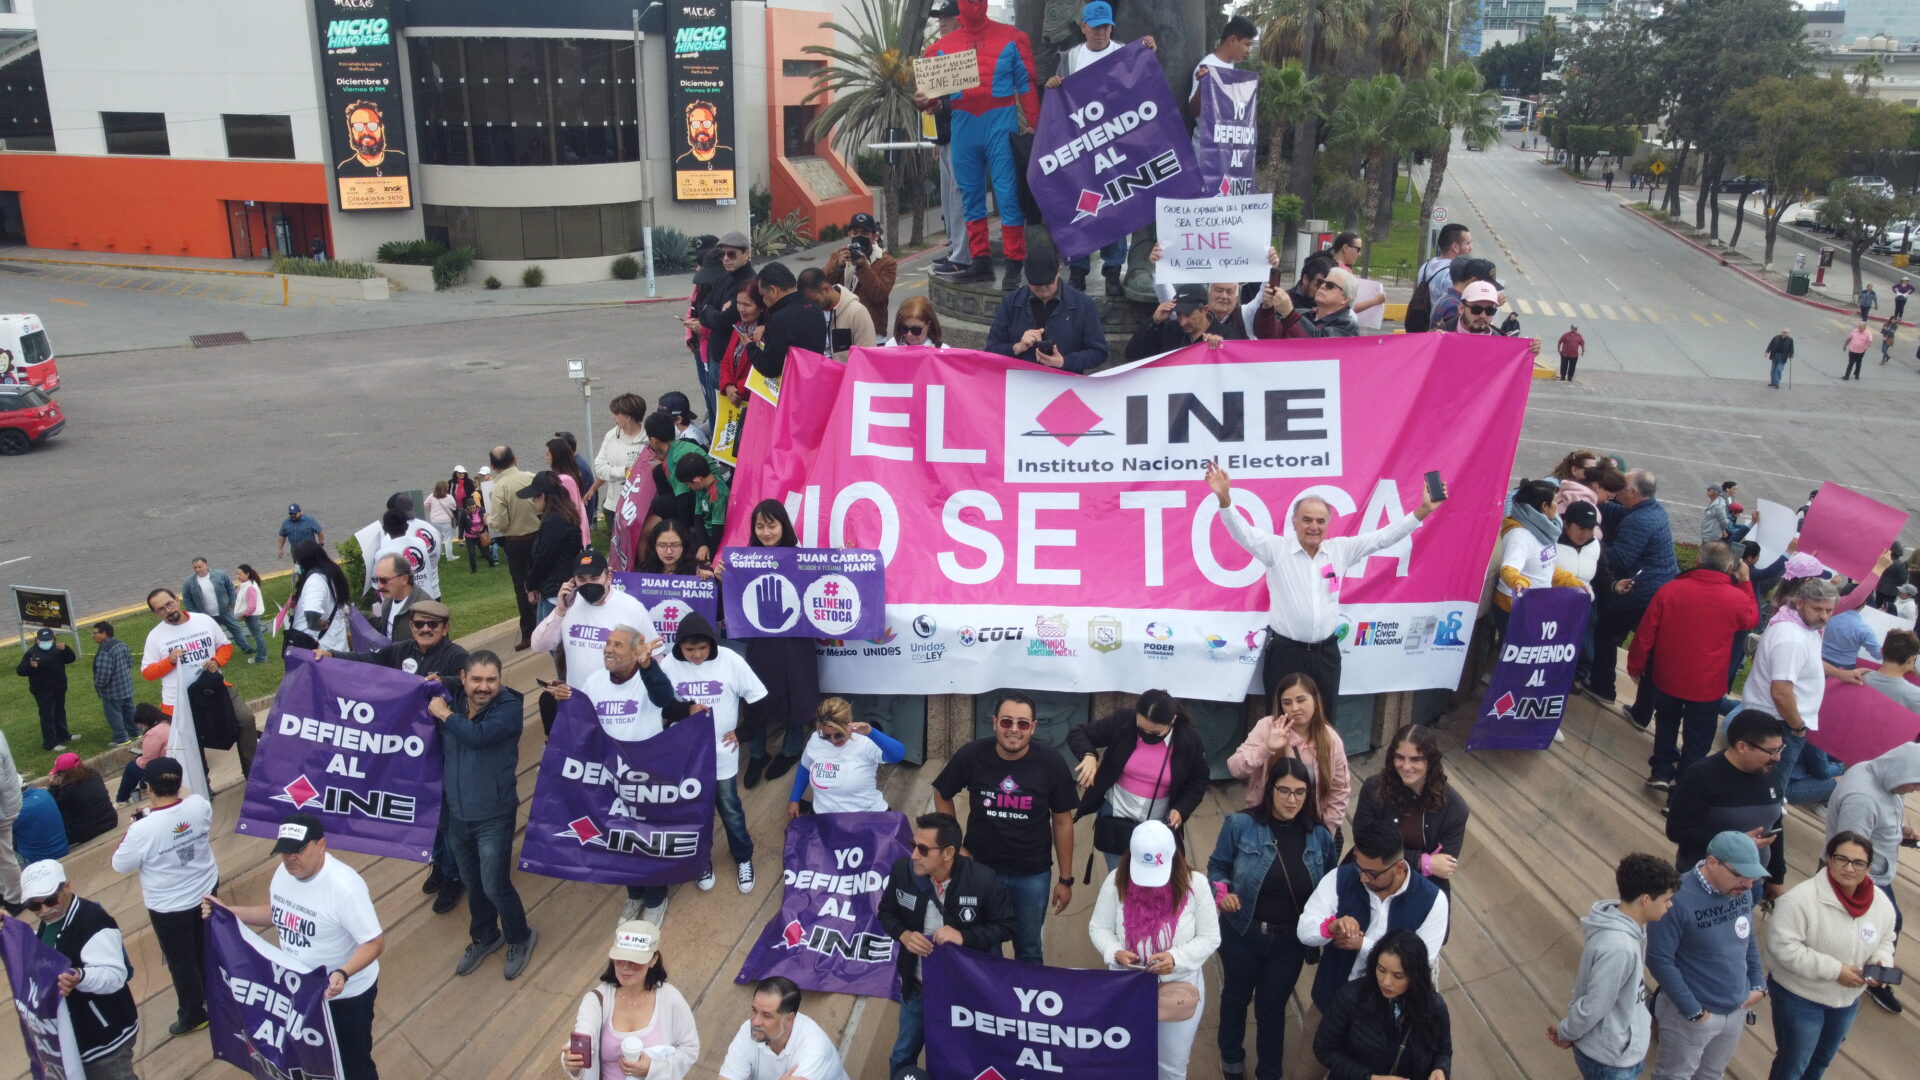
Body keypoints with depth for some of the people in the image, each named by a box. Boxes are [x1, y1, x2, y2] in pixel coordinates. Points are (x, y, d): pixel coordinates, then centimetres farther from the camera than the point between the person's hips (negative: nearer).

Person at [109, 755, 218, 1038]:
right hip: (206, 890, 5)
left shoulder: (142, 829, -33)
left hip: (169, 906, -5)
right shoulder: (199, 804, -19)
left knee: (181, 960, 17)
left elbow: (121, 865, -14)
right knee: (206, 946, 28)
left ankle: (193, 1015, 35)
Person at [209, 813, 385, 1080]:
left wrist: (343, 974, -45)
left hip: (345, 994, -7)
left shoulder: (344, 887, -33)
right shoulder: (284, 872, -9)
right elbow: (277, 914, 10)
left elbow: (375, 942, -29)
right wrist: (227, 911, 0)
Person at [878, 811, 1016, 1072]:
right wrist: (904, 935, -20)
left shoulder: (983, 881, -27)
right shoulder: (902, 870, -18)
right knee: (903, 1056, 24)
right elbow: (887, 912, 0)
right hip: (916, 986, 3)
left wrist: (964, 936, -28)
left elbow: (1006, 926, -13)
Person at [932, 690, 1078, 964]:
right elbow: (942, 795, 3)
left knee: (1029, 949, 18)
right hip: (980, 868, 0)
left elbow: (1062, 822, -4)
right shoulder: (971, 756, -15)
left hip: (1033, 874, 0)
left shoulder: (1051, 764, -14)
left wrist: (1066, 879, 0)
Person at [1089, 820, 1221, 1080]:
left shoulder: (1195, 884, -15)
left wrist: (1176, 958, -24)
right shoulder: (1116, 881, -13)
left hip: (1180, 990, 0)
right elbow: (1099, 928, -3)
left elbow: (1210, 938, -8)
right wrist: (1115, 953, -23)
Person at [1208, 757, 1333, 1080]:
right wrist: (1222, 891, -26)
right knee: (1237, 995, 25)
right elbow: (1216, 867, -7)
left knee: (1272, 1008, 17)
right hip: (1242, 934, -1)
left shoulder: (1320, 836, -9)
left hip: (1290, 942, 1)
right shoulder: (1241, 824, -18)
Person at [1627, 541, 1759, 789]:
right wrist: (1745, 582, 12)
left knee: (1666, 723, 27)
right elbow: (1753, 619, 10)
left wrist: (1635, 665, 6)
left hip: (1667, 676, 2)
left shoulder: (1670, 589, -14)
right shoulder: (1737, 599, -16)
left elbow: (1645, 633, -8)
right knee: (1697, 739, 16)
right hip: (1707, 685, -2)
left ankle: (1661, 773, 30)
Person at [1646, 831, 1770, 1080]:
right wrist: (1693, 1010, -21)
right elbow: (1659, 959, -25)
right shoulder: (1678, 898, -30)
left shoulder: (1741, 890, -8)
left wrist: (1758, 984, 3)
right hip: (1692, 1014, -6)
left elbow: (1749, 937, 10)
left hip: (1736, 1009, 6)